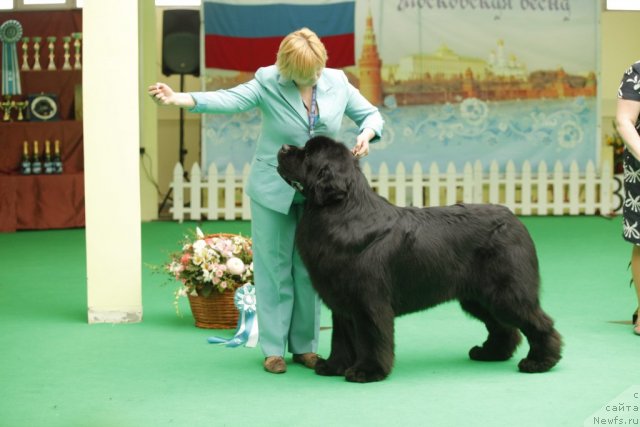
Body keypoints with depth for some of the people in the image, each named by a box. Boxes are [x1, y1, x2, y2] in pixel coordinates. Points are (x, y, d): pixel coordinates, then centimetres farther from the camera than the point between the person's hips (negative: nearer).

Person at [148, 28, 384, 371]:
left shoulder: (337, 82, -2)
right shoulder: (268, 82, -11)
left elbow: (371, 114, 9)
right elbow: (228, 100, -24)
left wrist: (366, 135, -14)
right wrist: (179, 99, -40)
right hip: (273, 191, -3)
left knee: (309, 270, 8)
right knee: (274, 269, 2)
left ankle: (304, 346, 17)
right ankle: (273, 348, 9)